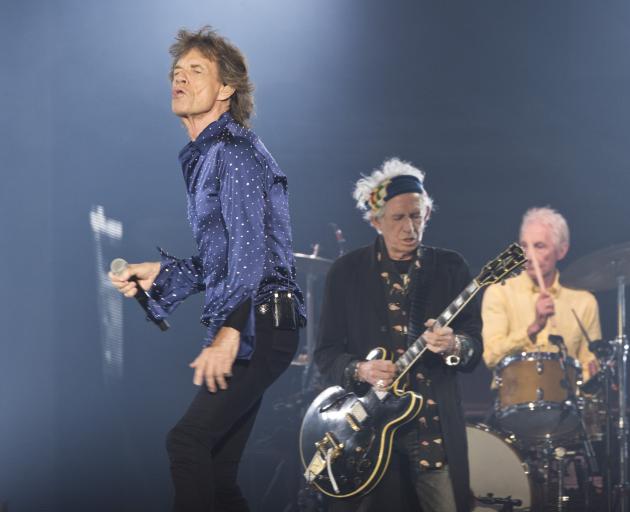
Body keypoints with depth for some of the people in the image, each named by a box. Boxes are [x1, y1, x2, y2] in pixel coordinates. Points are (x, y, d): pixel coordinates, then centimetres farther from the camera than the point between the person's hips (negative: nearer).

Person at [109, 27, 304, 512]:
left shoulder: (234, 152, -11)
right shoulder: (205, 156, 20)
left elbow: (249, 245, -23)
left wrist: (229, 330, -33)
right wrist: (159, 273, 15)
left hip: (260, 325, -10)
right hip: (249, 327, 10)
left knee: (188, 440, -21)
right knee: (217, 470, 9)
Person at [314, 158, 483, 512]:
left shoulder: (451, 268, 6)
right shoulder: (346, 272, 4)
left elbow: (476, 344, 3)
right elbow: (326, 352, 5)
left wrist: (455, 346, -19)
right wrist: (360, 370, -15)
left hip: (437, 428, 1)